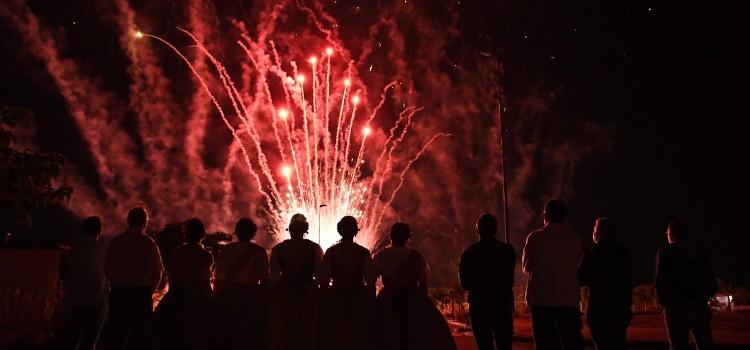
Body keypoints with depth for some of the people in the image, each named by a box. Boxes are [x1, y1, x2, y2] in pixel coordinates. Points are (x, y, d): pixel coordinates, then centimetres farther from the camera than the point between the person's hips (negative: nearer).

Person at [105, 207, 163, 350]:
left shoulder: (114, 242, 3)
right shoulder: (148, 243, -7)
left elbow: (107, 270, 5)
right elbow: (157, 272, -8)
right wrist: (149, 291, 7)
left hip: (118, 292, 3)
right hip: (141, 293, -3)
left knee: (118, 334, 10)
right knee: (141, 336, 5)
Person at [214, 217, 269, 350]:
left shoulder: (227, 249, 4)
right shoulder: (259, 251, -4)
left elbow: (219, 276, 5)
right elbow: (264, 279, -7)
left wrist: (218, 297, 13)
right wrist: (266, 300, 1)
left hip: (228, 295, 3)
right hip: (251, 296, -3)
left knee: (228, 336, 10)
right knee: (250, 337, 4)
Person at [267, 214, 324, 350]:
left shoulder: (278, 249, -2)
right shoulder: (314, 248, -6)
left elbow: (273, 277, -2)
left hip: (283, 296, 1)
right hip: (307, 295, -1)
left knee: (281, 339, 10)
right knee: (305, 337, 6)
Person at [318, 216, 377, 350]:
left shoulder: (331, 251, -3)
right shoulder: (363, 252, -4)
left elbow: (323, 279, -3)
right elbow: (370, 280, -5)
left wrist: (328, 295, 9)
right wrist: (370, 304, 3)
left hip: (335, 299, 1)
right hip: (359, 300, -1)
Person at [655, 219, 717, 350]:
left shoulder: (665, 252, 0)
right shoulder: (698, 254, 14)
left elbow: (660, 280, -8)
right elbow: (712, 283, 9)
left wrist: (663, 301, 6)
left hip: (677, 306, -4)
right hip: (699, 306, 5)